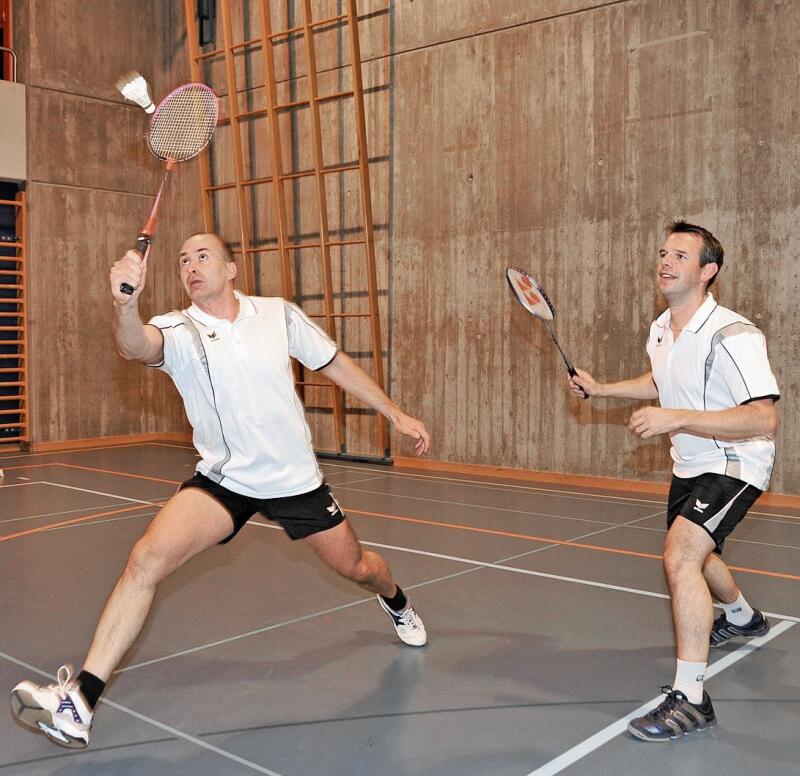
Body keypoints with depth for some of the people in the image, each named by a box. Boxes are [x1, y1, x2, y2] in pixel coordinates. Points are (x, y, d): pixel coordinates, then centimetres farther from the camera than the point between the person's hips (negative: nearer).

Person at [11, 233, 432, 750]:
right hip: (223, 480, -1)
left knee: (356, 567, 15)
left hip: (296, 479, 1)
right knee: (147, 558, -23)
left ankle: (396, 601, 54)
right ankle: (79, 704, -17)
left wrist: (398, 415, 9)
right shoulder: (178, 331, -11)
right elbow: (138, 346, -36)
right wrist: (126, 304, -59)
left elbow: (337, 365, 7)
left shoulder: (280, 315, -6)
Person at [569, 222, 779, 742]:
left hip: (735, 465, -9)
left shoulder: (733, 337, -28)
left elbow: (764, 419, -35)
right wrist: (601, 388, 10)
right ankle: (743, 617, 61)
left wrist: (678, 419, -39)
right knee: (694, 556, 28)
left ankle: (690, 698, -19)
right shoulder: (661, 330, 0)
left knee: (680, 556, -28)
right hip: (691, 466, 9)